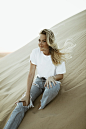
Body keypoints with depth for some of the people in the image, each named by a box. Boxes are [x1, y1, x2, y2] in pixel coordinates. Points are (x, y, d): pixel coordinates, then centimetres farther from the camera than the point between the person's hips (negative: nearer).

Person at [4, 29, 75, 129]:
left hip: (53, 81, -1)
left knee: (53, 88, -41)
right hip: (39, 80, 2)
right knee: (22, 104, -21)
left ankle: (41, 106, -11)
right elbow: (31, 74, -12)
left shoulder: (57, 56, -15)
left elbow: (61, 75, -5)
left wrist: (52, 77, -30)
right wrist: (27, 94, -19)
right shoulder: (35, 52, -12)